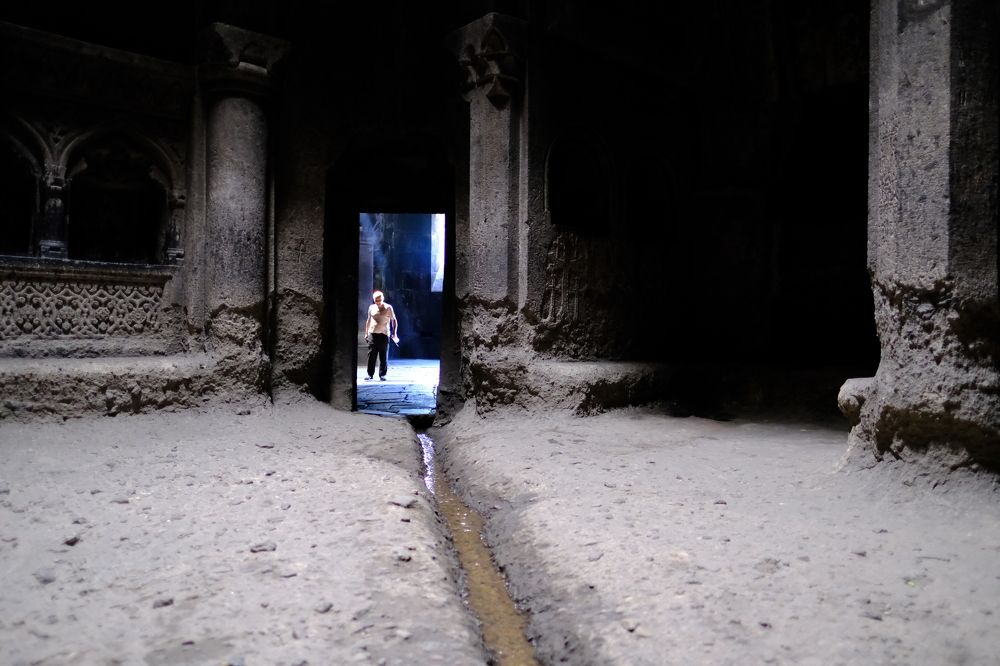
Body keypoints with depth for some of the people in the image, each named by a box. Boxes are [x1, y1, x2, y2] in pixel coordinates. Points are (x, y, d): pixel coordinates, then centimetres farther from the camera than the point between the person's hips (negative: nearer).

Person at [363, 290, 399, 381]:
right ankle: (370, 374, 9)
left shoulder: (388, 308, -2)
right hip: (372, 334, 3)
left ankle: (382, 374, 7)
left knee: (383, 356, 0)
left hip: (384, 335, -3)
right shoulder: (371, 308, 10)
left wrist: (394, 333, -7)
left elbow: (394, 320, 0)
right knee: (371, 356, 1)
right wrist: (366, 333, 17)